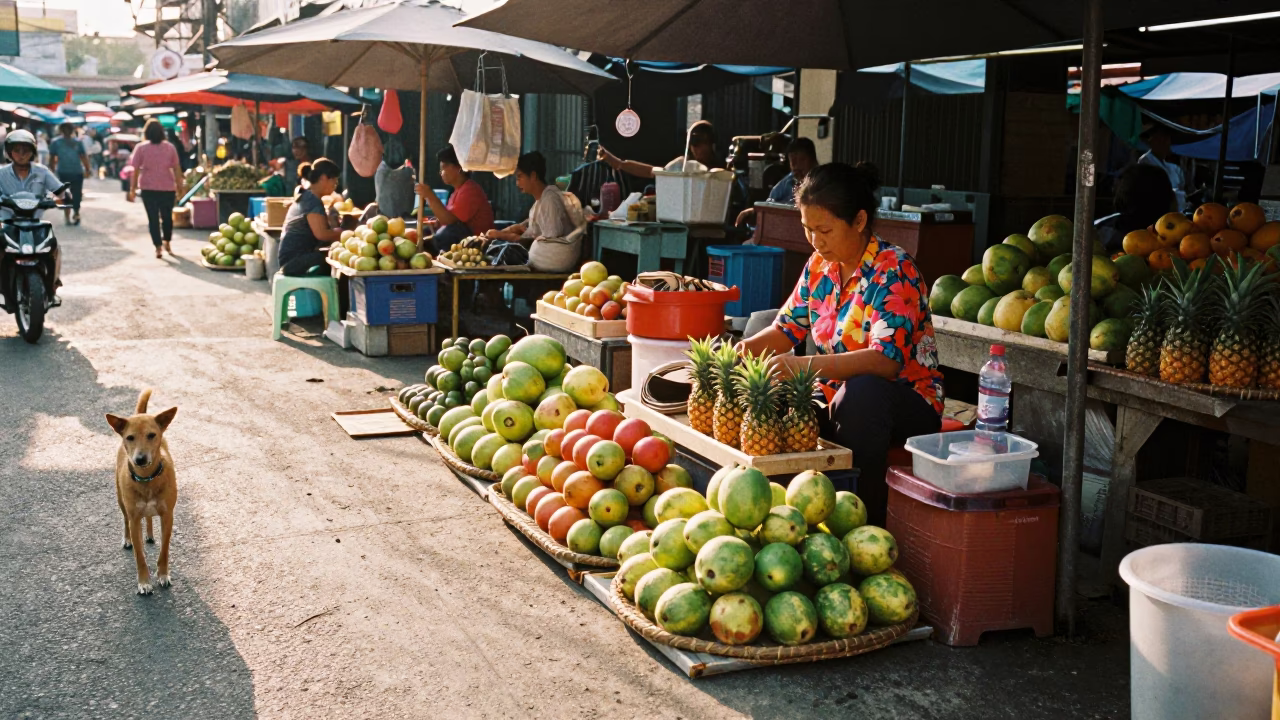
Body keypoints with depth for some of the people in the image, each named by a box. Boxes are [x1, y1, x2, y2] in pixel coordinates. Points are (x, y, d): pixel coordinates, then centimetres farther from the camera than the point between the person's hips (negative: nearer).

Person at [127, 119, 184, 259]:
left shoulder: (141, 148, -3)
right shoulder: (170, 147, 0)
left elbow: (135, 170, -5)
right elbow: (177, 169, -1)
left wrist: (133, 189, 0)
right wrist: (180, 187, 5)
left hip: (148, 188, -1)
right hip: (168, 188, 1)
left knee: (153, 218, 4)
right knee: (167, 216, 17)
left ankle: (158, 248, 0)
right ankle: (167, 242, 28)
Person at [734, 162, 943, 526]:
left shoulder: (893, 270, -19)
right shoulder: (819, 265, 4)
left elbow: (886, 360, -31)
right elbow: (787, 328, 11)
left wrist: (802, 366, -40)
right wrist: (746, 348, -12)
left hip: (908, 404, -6)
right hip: (840, 397, 7)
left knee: (861, 391, -38)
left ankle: (867, 522, -25)